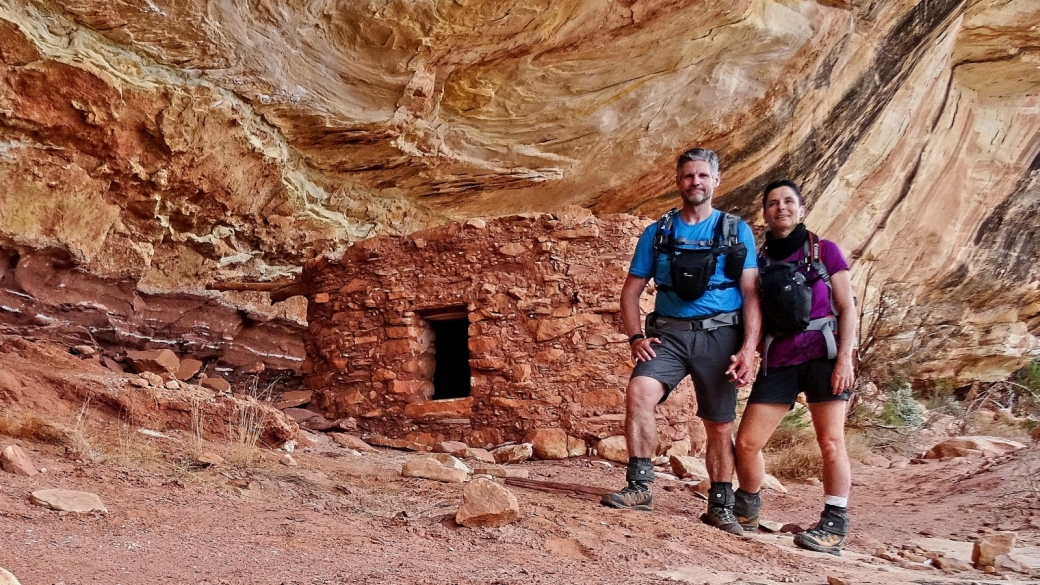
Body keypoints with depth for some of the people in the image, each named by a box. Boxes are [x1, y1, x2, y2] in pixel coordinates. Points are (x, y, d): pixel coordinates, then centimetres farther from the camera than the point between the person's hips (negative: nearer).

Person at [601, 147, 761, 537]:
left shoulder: (736, 231, 6)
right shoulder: (657, 232, 9)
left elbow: (751, 293, 0)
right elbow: (631, 291, 10)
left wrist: (749, 348, -11)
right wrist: (635, 337, -5)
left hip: (719, 335, 0)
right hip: (669, 332, 1)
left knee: (720, 426, 6)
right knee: (638, 392, -26)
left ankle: (720, 507, 22)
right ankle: (640, 486, -21)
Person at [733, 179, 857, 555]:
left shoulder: (824, 250, 5)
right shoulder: (759, 260, 13)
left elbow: (847, 308, 2)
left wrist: (845, 358, -9)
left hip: (823, 354, -3)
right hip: (779, 360, 3)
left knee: (830, 442, -10)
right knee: (747, 442, -2)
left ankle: (834, 526, -1)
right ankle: (746, 511, 19)